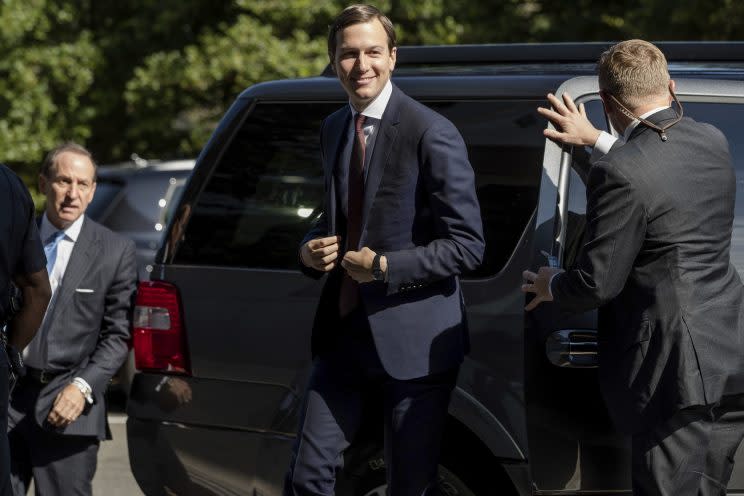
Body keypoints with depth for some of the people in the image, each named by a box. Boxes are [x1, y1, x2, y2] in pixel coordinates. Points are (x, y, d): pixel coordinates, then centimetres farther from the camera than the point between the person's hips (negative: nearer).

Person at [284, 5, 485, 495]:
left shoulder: (431, 134, -13)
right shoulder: (334, 129, 11)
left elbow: (467, 245, -14)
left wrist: (385, 267, -19)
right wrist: (311, 249, 3)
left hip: (412, 340, -6)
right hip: (345, 333, 7)